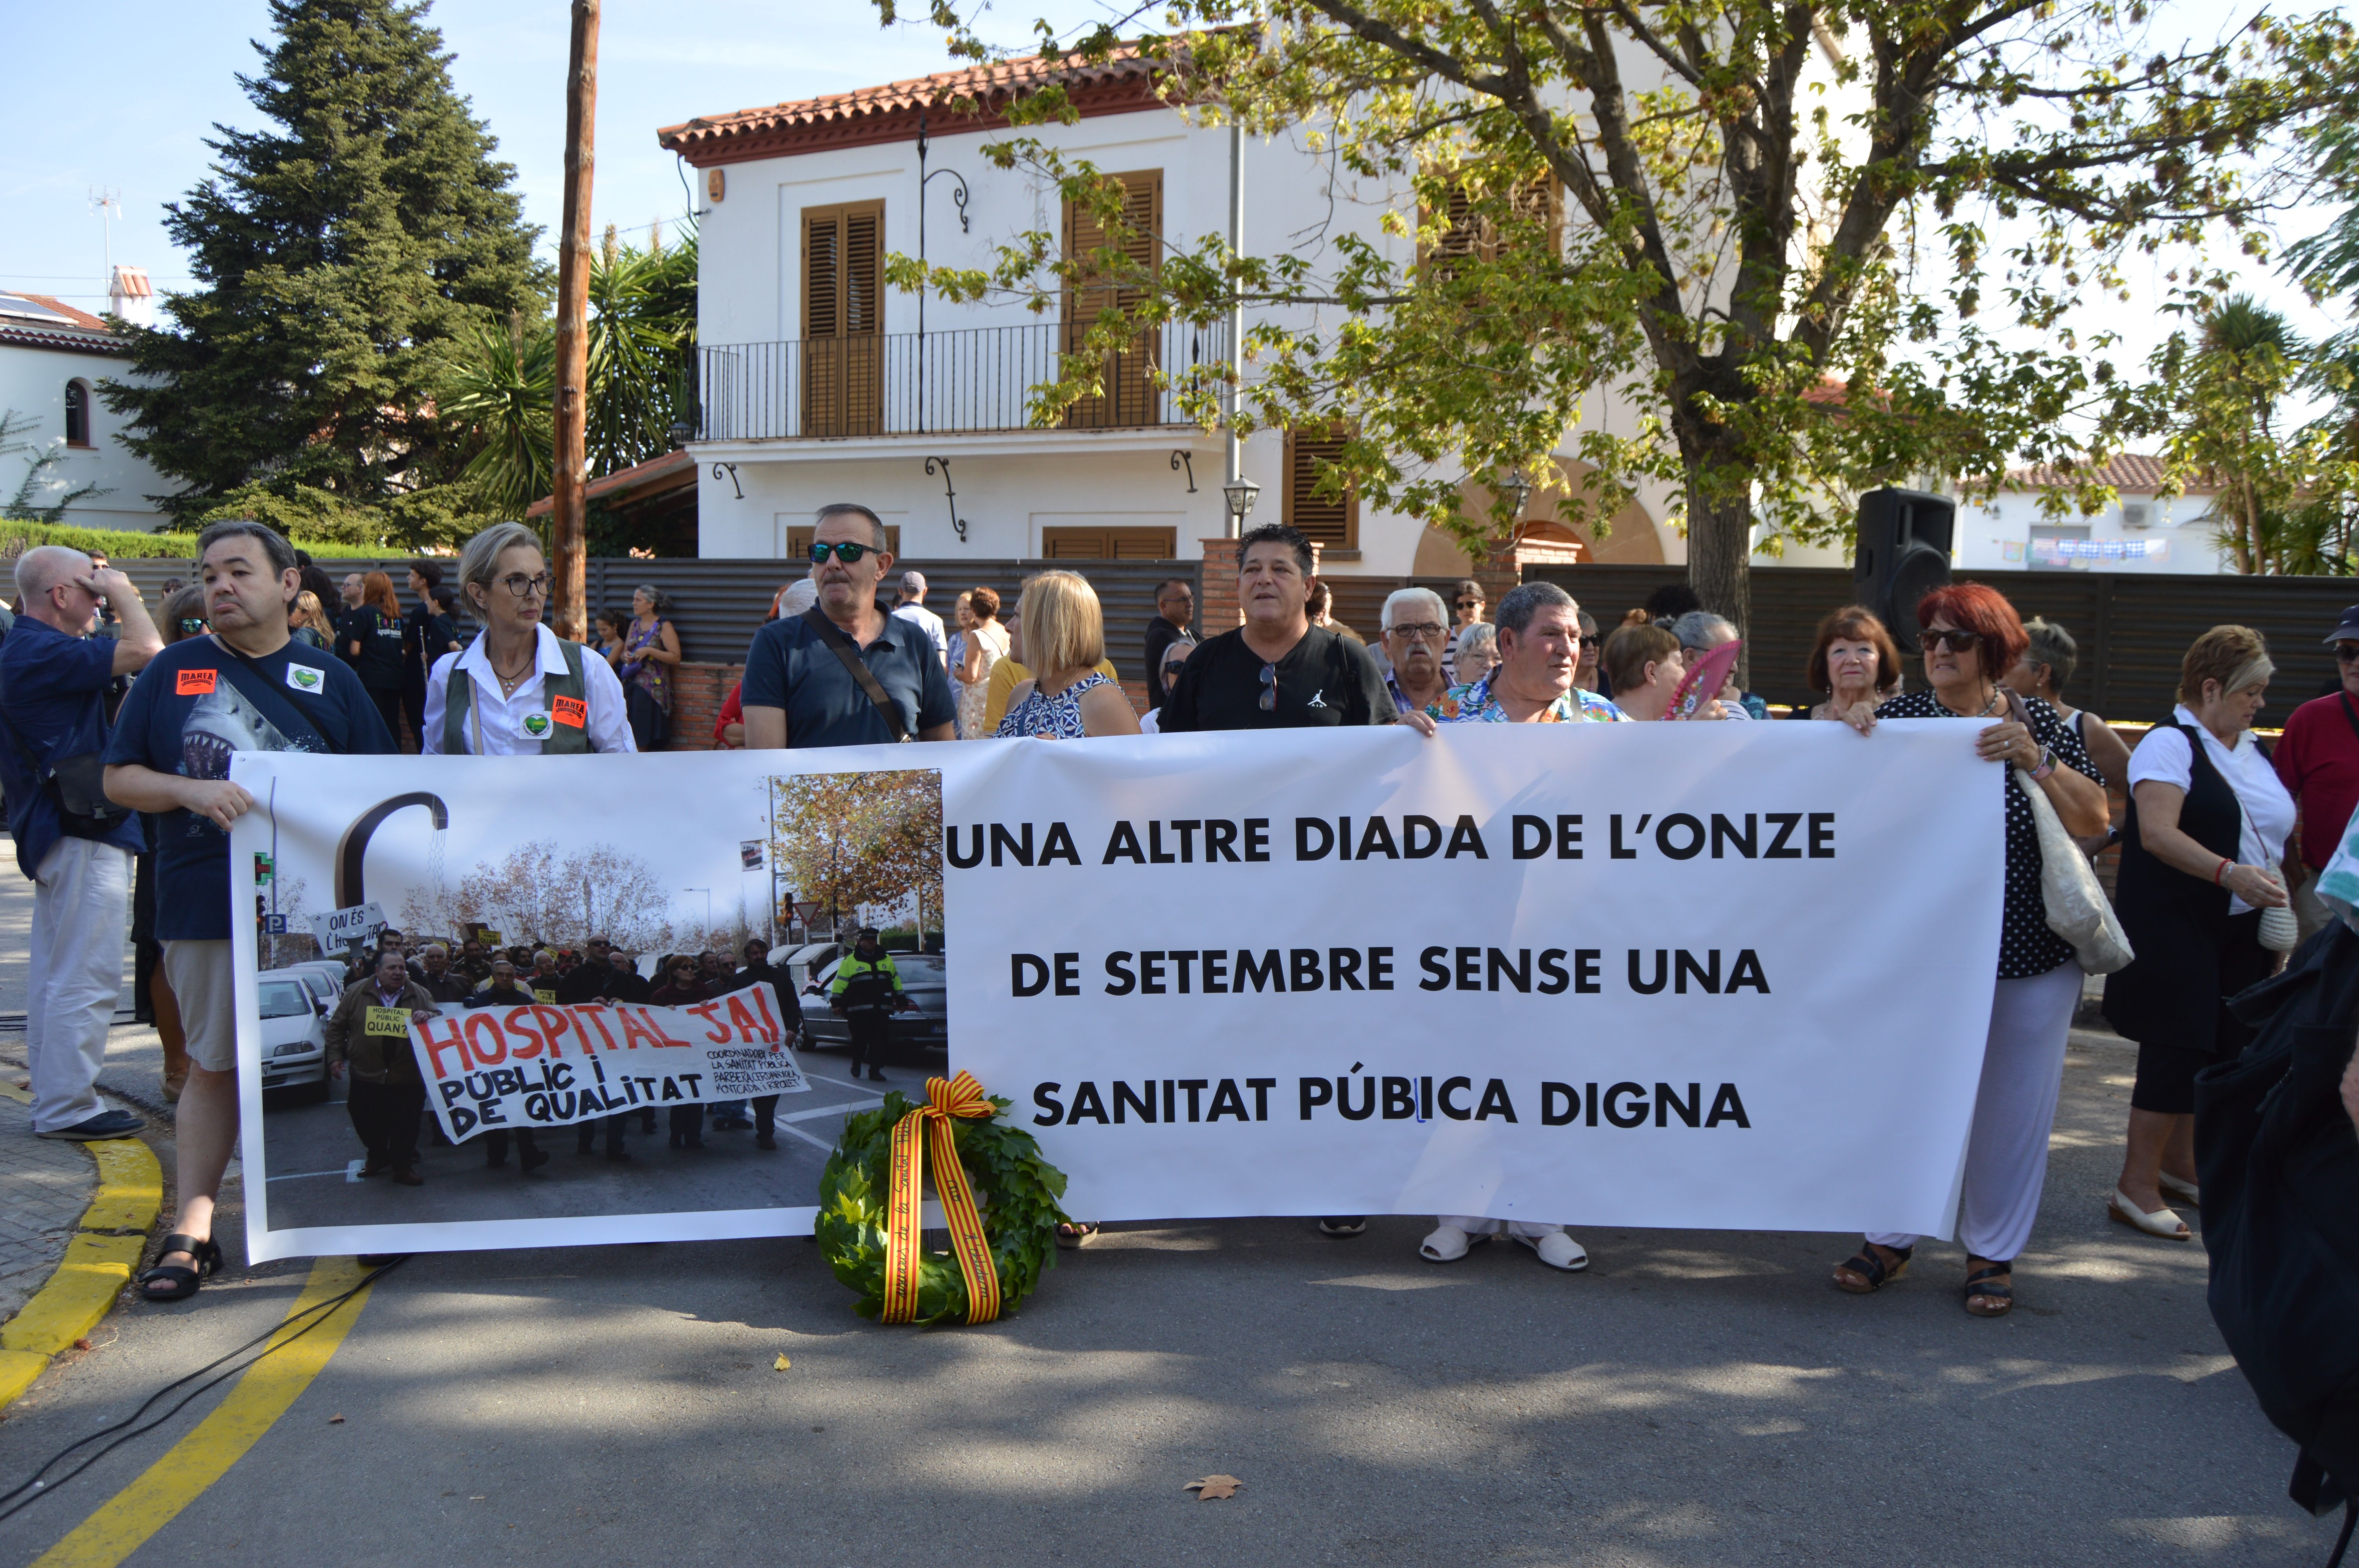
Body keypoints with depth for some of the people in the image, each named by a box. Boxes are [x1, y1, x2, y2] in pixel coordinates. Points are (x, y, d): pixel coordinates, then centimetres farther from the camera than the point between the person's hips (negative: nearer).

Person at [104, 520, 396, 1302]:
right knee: (212, 1067, 5)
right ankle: (192, 1231, 11)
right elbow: (120, 778, 6)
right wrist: (192, 790, -14)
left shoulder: (331, 679, 7)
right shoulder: (172, 671, 7)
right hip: (206, 906, 0)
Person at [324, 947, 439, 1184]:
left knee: (406, 1125, 3)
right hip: (366, 1076, 0)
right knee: (367, 1122, 11)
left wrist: (428, 1016, -15)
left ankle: (402, 1166, 17)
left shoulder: (420, 994, 3)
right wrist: (335, 1056, 3)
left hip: (407, 1078, 0)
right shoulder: (356, 992, 1)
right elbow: (337, 1026, 8)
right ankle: (378, 1156, 35)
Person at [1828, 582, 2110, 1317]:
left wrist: (2033, 758, -19)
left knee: (2009, 1106, 9)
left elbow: (2094, 820, -5)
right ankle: (1890, 1238, 23)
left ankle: (1993, 1253, 24)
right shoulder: (1898, 718, 0)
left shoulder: (2037, 721, 0)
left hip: (2027, 956, 0)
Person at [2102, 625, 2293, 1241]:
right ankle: (2136, 1187, -1)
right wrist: (2229, 873, -31)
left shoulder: (2251, 751, 16)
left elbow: (2271, 831, 23)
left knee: (2221, 1048, 11)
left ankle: (2178, 1165, 26)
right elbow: (2158, 832, -22)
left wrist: (2275, 912, 17)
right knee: (2178, 1049, -8)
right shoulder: (2171, 743, -10)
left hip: (2240, 932, 8)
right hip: (2176, 928, -8)